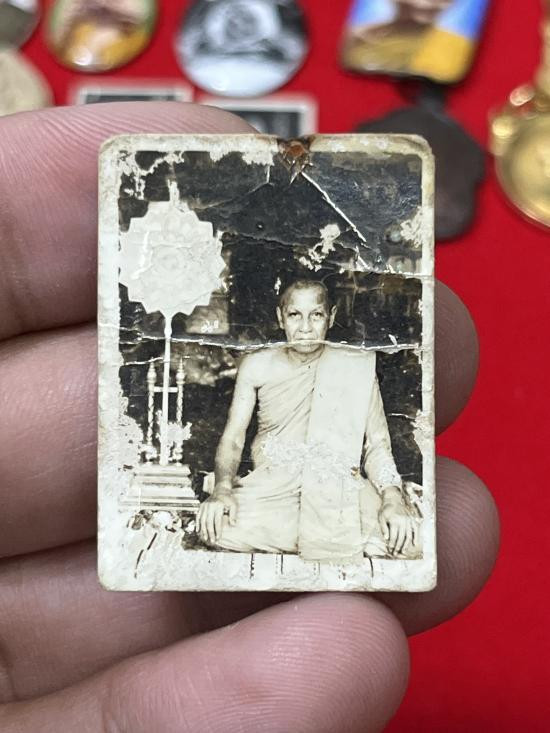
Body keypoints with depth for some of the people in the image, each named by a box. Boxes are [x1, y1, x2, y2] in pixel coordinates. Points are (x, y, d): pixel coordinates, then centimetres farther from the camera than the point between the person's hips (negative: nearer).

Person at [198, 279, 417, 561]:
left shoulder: (358, 367, 11)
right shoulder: (257, 366, 14)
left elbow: (377, 443, 7)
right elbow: (233, 437, 9)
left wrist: (392, 497, -13)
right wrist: (222, 488, -12)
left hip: (338, 488, -1)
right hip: (270, 486, 2)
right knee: (214, 524, -30)